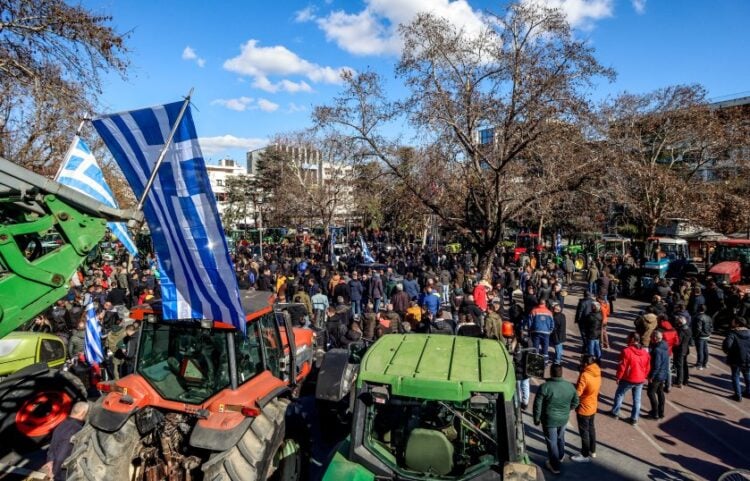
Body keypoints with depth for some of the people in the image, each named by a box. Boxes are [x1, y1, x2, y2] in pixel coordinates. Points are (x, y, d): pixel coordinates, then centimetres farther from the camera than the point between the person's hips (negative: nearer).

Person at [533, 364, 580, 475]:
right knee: (560, 438, 28)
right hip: (564, 419, 5)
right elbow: (575, 403, 4)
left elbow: (537, 405, -19)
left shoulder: (545, 387, -25)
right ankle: (560, 457, 50)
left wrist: (536, 419, -4)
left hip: (549, 420, -5)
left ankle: (555, 466, 26)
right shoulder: (570, 386, -11)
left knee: (552, 442, 12)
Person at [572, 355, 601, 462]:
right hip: (593, 406, 8)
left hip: (583, 408, -8)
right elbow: (597, 389, 9)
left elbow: (577, 393, -27)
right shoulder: (597, 373, -4)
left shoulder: (585, 375, -30)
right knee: (591, 428, 23)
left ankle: (585, 455, 21)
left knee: (584, 431, 8)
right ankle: (592, 451, 39)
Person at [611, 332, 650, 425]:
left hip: (628, 379, -5)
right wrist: (644, 377, 22)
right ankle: (634, 418, 22)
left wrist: (618, 377, -4)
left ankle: (615, 412, 25)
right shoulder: (645, 352, 0)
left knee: (619, 394, 15)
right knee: (637, 399, 14)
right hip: (640, 380, 5)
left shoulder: (627, 351, -20)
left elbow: (622, 366, -17)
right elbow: (648, 367, 8)